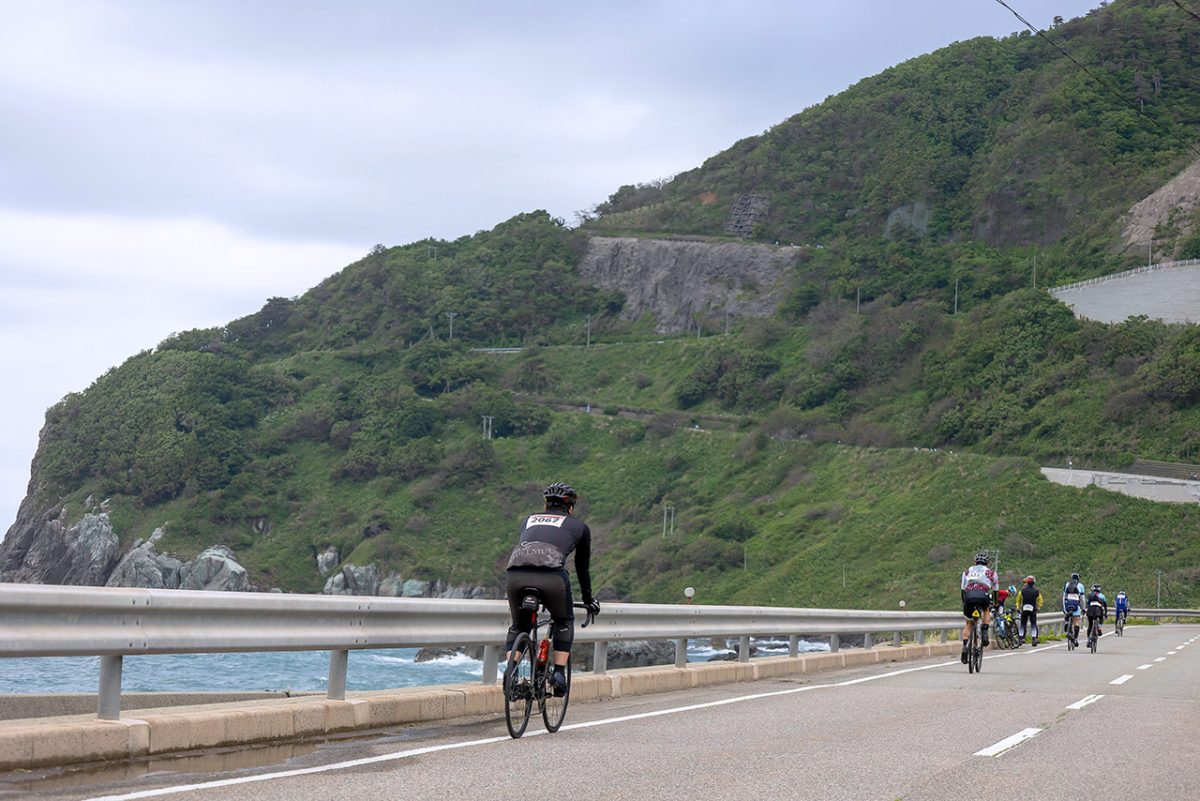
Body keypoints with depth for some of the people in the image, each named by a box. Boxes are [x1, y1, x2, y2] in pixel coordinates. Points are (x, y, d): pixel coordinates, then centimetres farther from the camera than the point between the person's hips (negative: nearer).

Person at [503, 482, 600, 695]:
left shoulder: (529, 520, 34)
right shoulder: (579, 526, 26)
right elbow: (583, 568, 34)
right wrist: (588, 601, 47)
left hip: (515, 575, 3)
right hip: (551, 576, -3)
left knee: (518, 627, 26)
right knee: (564, 622, 25)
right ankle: (559, 672, 12)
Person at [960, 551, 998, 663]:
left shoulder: (967, 571, 30)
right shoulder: (990, 573, 25)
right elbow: (995, 590, 30)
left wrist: (963, 602, 44)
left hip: (969, 596, 1)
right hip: (983, 597, -1)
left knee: (968, 623, 17)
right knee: (986, 611, 33)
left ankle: (965, 646, 1)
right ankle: (984, 632, 11)